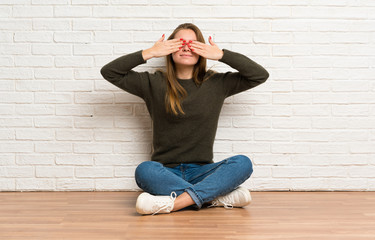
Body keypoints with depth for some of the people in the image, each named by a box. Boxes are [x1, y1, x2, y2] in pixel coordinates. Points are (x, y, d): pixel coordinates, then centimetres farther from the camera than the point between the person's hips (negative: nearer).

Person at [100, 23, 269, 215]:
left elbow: (260, 75, 2)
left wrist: (221, 55, -5)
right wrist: (149, 53, -5)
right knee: (144, 170, -35)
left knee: (243, 163, -27)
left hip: (202, 171, 1)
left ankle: (172, 203, -36)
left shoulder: (217, 83, 8)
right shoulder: (154, 83, 7)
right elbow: (109, 72, 2)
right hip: (165, 172, -1)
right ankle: (218, 197, -29)